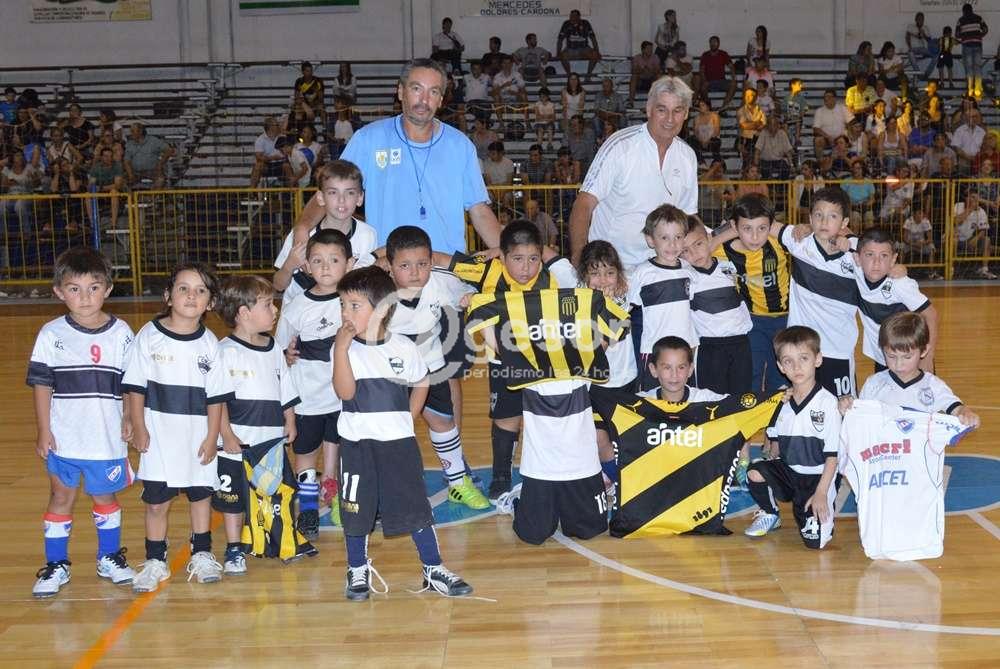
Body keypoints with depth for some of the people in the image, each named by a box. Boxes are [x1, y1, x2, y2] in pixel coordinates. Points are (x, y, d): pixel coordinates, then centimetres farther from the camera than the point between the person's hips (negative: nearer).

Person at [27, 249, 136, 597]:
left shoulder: (121, 333, -3)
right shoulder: (51, 334, -5)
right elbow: (42, 384, -2)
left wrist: (129, 419, -5)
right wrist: (44, 431, -4)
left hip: (107, 437, 1)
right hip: (64, 437, 0)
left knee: (105, 494, 15)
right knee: (61, 496, 9)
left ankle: (110, 557, 32)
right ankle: (55, 564, 21)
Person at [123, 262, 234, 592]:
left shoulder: (209, 343, -3)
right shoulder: (149, 336, -6)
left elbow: (216, 397, 0)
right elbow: (135, 387, -3)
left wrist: (212, 437, -3)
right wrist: (139, 428, -6)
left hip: (198, 437, 1)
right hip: (158, 436, -1)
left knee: (201, 495, 14)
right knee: (156, 501, 5)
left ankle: (201, 554, 29)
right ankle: (155, 561, 19)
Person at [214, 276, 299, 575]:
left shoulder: (273, 349, 6)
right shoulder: (225, 351, -12)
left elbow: (286, 391, 15)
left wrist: (290, 422, 9)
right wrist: (227, 436, -15)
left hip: (272, 440, 5)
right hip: (236, 444, -5)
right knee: (233, 497, 7)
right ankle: (234, 550, 20)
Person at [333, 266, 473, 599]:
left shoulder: (403, 347, -1)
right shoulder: (343, 347, -6)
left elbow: (421, 384, 14)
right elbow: (345, 391, -19)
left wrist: (407, 418, 6)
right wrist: (341, 348, -25)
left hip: (399, 442, 0)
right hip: (357, 444, 0)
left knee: (416, 508, 4)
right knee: (356, 510, 9)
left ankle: (434, 570, 15)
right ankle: (358, 571, 27)